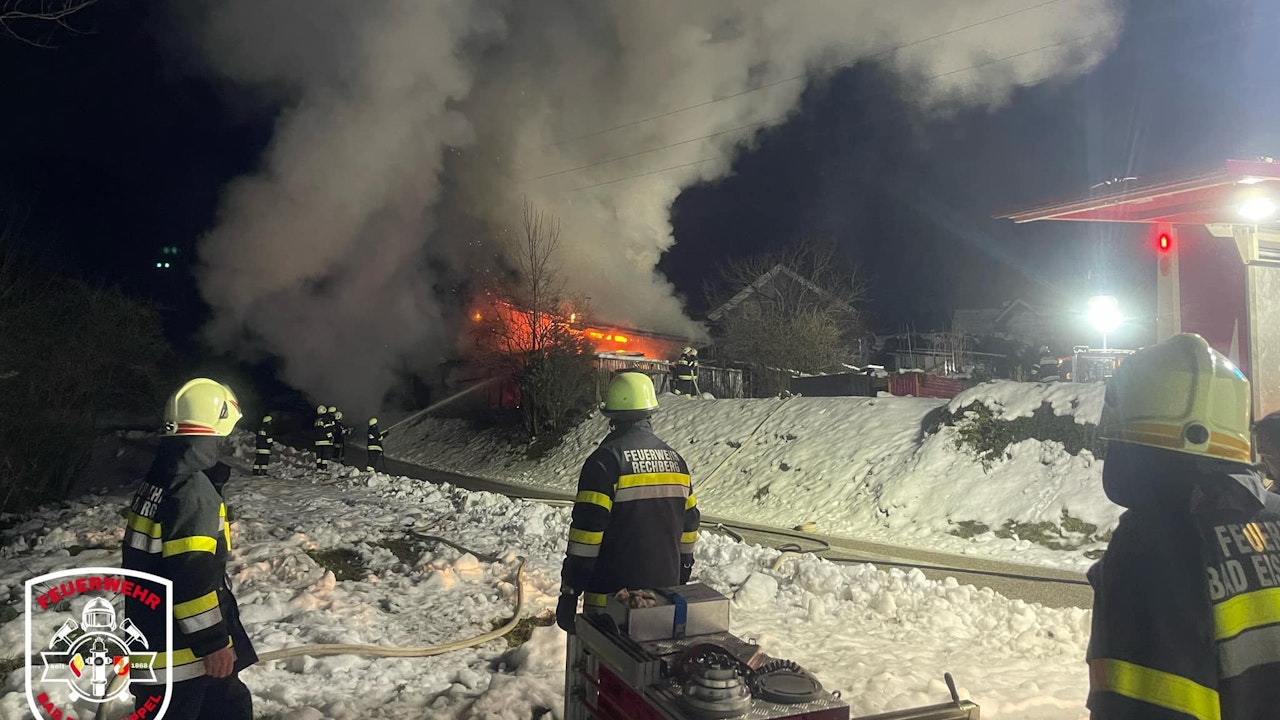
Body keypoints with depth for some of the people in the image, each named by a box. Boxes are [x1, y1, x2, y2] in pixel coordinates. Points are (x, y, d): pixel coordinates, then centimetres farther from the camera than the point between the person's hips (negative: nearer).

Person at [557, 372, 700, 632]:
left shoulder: (606, 460, -13)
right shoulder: (676, 460, 6)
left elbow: (586, 532, -17)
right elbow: (689, 526, 12)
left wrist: (568, 593, -10)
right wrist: (681, 581, 23)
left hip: (612, 595, -6)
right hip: (664, 596, 6)